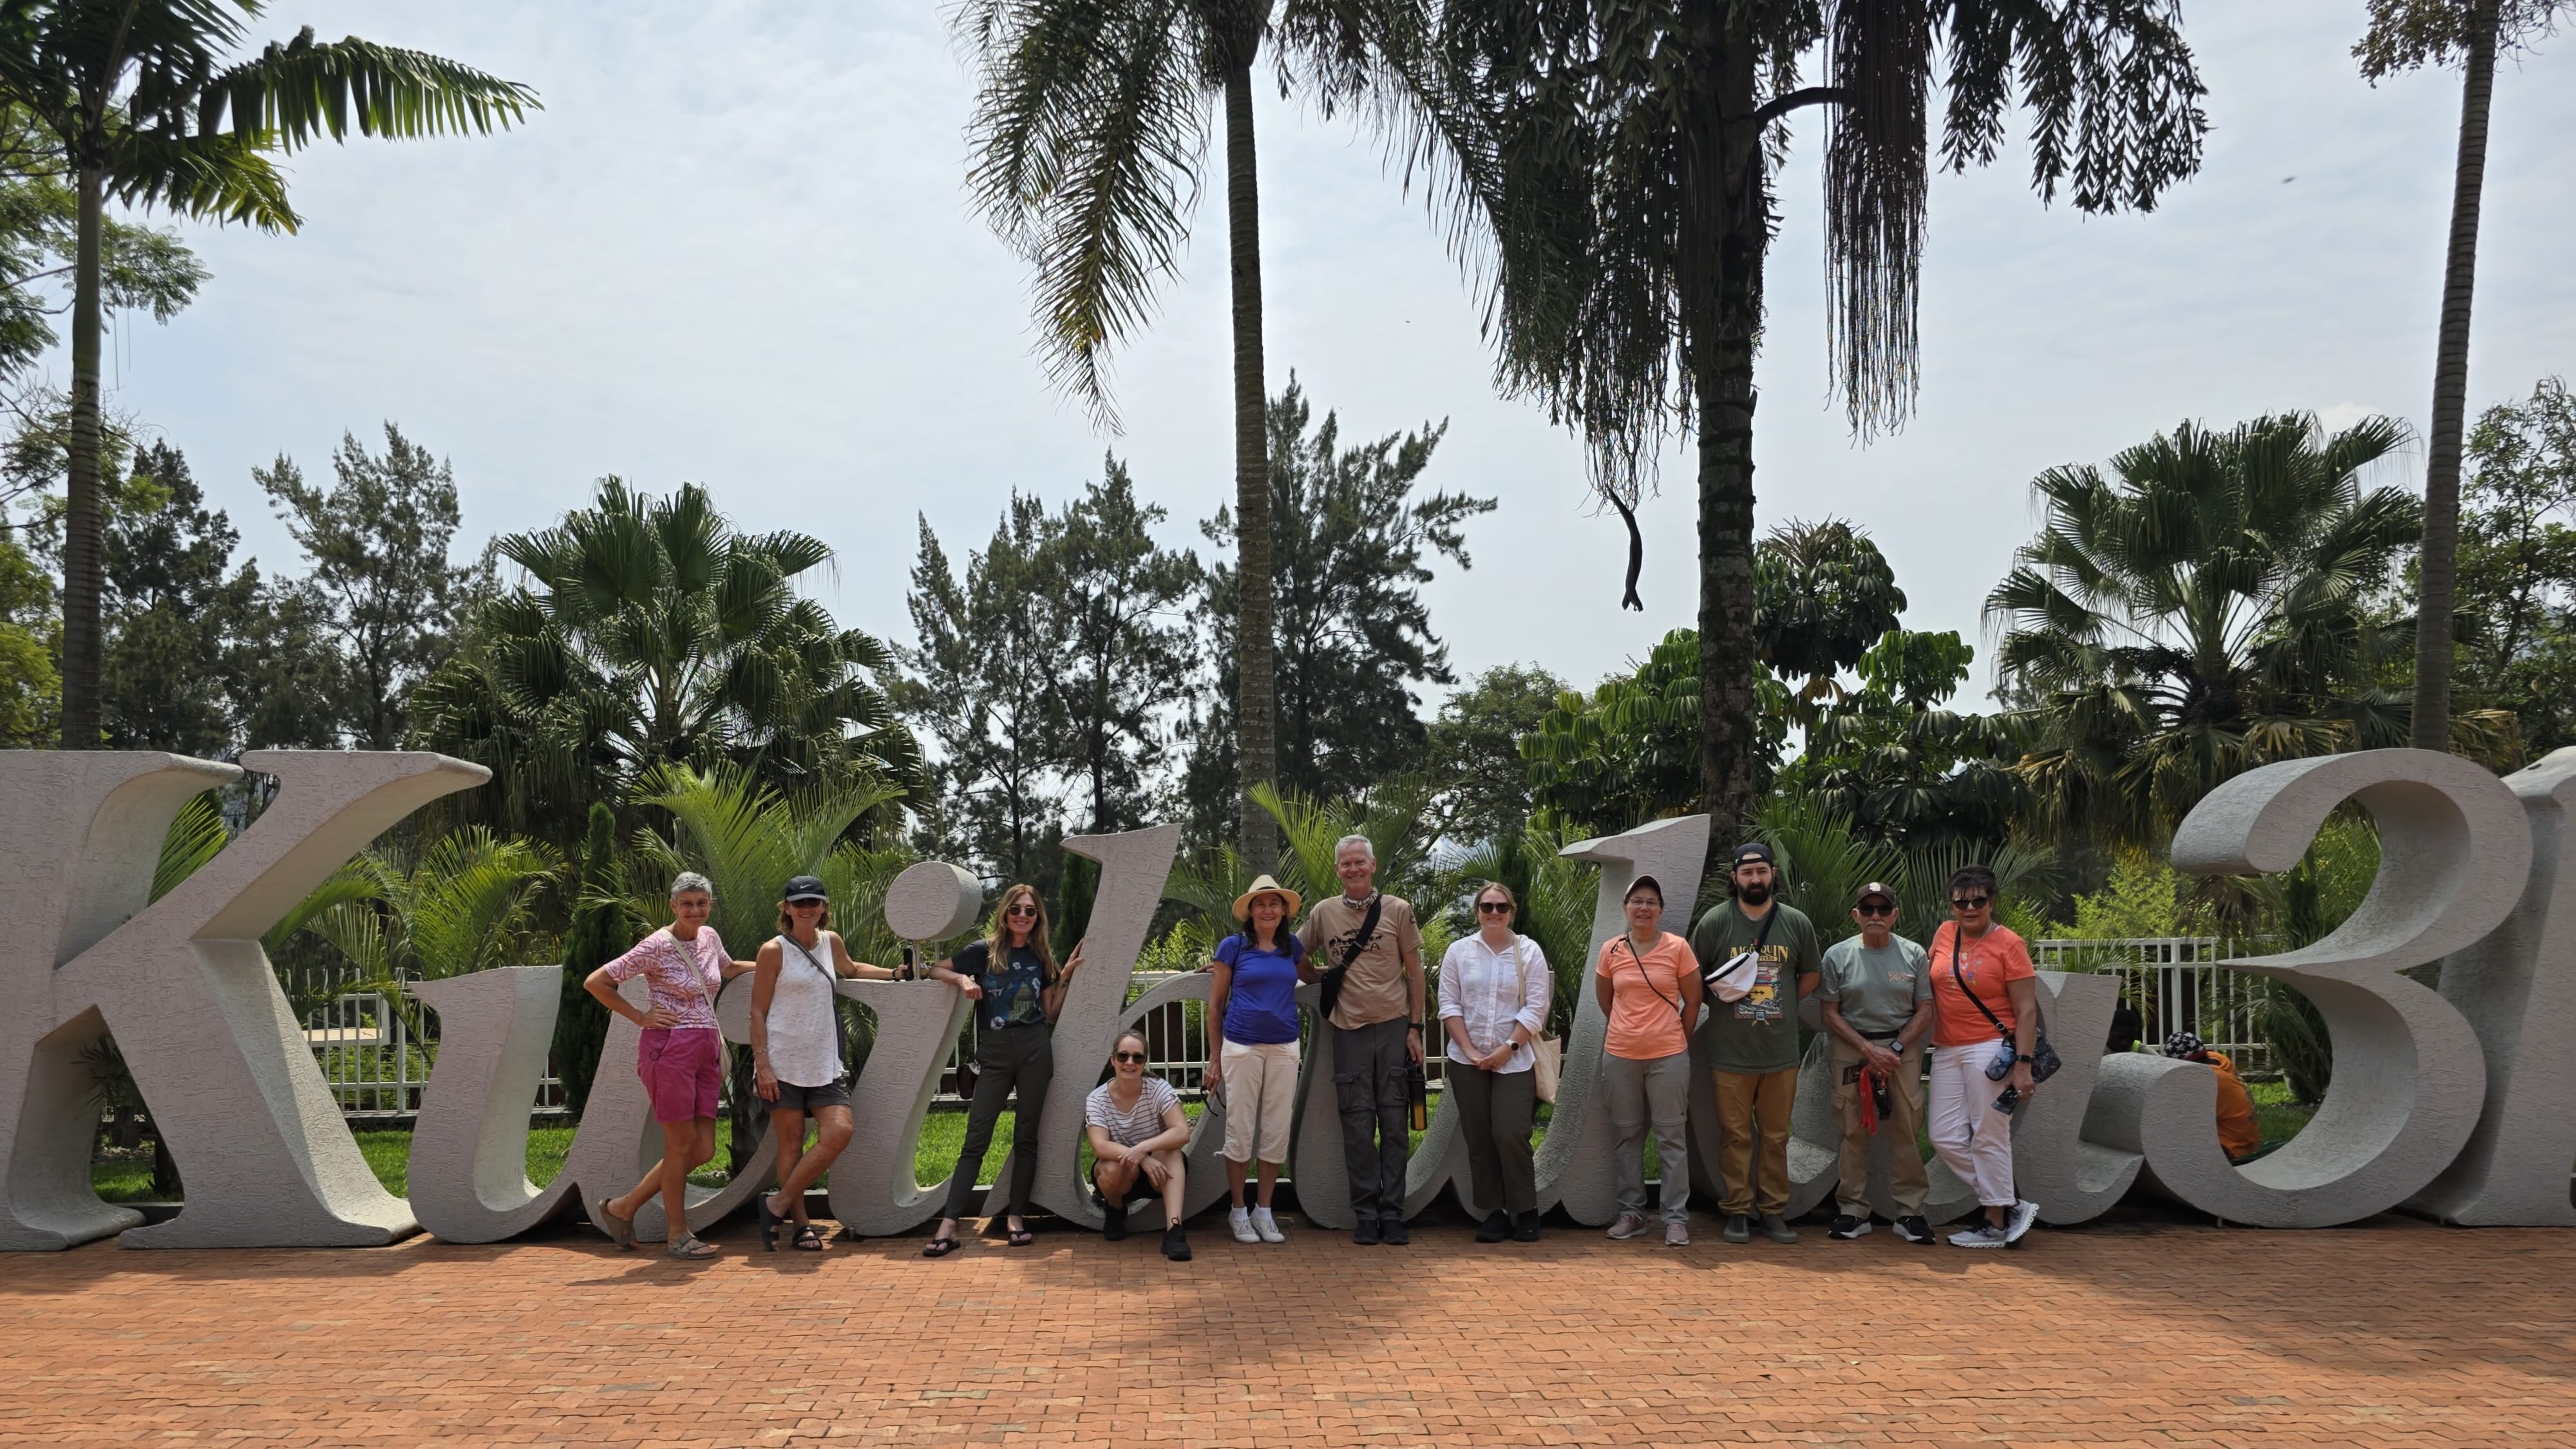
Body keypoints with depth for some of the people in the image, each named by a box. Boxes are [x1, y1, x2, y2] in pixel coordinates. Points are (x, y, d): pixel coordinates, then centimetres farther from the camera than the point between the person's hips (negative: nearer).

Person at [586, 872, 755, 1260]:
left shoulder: (709, 937, 12)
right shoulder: (657, 946, -9)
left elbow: (728, 969, 35)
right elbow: (595, 982, -8)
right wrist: (640, 1017, -7)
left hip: (706, 1052, 8)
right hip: (669, 1049, -8)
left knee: (703, 1149, 6)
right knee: (681, 1143, -1)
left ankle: (624, 1206, 21)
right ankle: (679, 1235, 13)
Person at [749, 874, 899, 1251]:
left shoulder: (831, 942, 11)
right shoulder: (774, 951, -5)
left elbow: (851, 969, 35)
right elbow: (757, 1013, -5)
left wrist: (895, 974, 24)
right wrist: (762, 1065, -12)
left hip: (824, 1063, 5)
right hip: (783, 1064, -5)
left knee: (839, 1132, -8)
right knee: (791, 1142, -1)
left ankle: (778, 1205, 3)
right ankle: (801, 1224, 11)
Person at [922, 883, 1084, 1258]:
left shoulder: (1043, 957, 8)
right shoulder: (983, 951, 0)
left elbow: (1050, 1014, 11)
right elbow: (936, 969, 9)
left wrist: (1065, 978, 1)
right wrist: (962, 978, -8)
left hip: (1034, 1051, 2)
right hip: (994, 1054, -2)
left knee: (1026, 1135, 5)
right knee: (976, 1138, -6)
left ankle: (1017, 1217, 13)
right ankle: (949, 1226, -9)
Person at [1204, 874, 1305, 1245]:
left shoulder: (1293, 947, 8)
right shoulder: (1233, 946, -1)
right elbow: (1215, 1004, 3)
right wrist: (1215, 1059, 3)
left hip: (1284, 1047, 3)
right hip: (1241, 1046, -3)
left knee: (1277, 1130, 5)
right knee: (1240, 1128, 1)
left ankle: (1264, 1211, 17)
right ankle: (1238, 1211, 14)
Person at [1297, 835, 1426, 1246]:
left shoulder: (1398, 910, 2)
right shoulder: (1323, 913, 6)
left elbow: (1414, 972, 4)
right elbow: (1298, 961, 17)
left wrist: (1415, 1028, 0)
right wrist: (1324, 976, 1)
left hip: (1394, 1027, -1)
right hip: (1350, 1029, 1)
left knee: (1395, 1124, 2)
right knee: (1358, 1127, 2)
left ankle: (1393, 1213, 8)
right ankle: (1366, 1216, 9)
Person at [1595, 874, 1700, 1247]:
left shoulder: (1677, 948, -4)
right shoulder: (1611, 951, 2)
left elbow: (1693, 1002, 4)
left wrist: (1674, 1038, 9)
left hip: (1668, 1056, -2)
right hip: (1620, 1056, 3)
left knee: (1672, 1136, 1)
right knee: (1626, 1135, 9)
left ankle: (1676, 1217, 5)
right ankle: (1631, 1211, 19)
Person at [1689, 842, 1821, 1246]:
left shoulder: (1797, 922, 3)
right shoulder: (1715, 921, -3)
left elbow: (1810, 975, 13)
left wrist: (1782, 1004, 4)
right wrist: (1724, 994, -6)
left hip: (1781, 1050, 2)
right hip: (1731, 1050, -2)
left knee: (1776, 1136, 9)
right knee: (1736, 1134, 4)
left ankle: (1774, 1212, 17)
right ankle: (1737, 1211, 12)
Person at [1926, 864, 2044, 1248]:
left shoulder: (2008, 944, -8)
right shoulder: (1944, 933, 7)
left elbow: (2027, 1010, -9)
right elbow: (1929, 987, 20)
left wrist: (2023, 1064, -15)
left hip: (1990, 1050, -6)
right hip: (1946, 1051, 6)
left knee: (1988, 1138, -1)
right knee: (1945, 1137, 3)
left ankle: (1997, 1225, 12)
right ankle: (2010, 1206, 15)